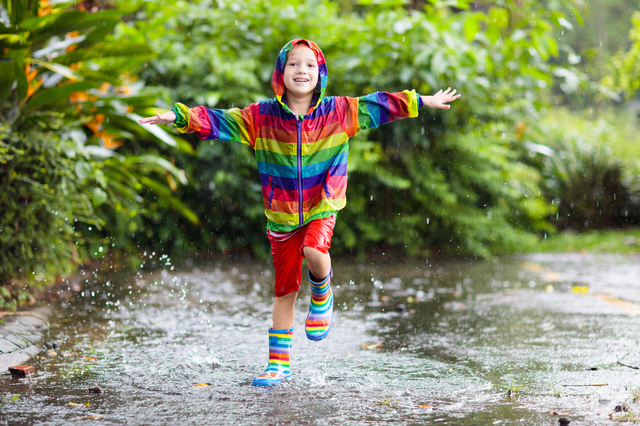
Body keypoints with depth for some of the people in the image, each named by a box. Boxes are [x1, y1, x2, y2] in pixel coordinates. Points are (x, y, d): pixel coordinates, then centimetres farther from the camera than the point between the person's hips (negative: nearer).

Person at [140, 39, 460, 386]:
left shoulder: (339, 112, -4)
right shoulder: (261, 117, -5)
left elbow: (378, 105, 3)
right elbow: (219, 121, -6)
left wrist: (421, 101, 4)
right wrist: (179, 117, -17)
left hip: (322, 208, -1)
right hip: (281, 215, 1)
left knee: (314, 252, -33)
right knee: (284, 290, 7)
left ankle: (322, 295, 2)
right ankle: (279, 363, 20)